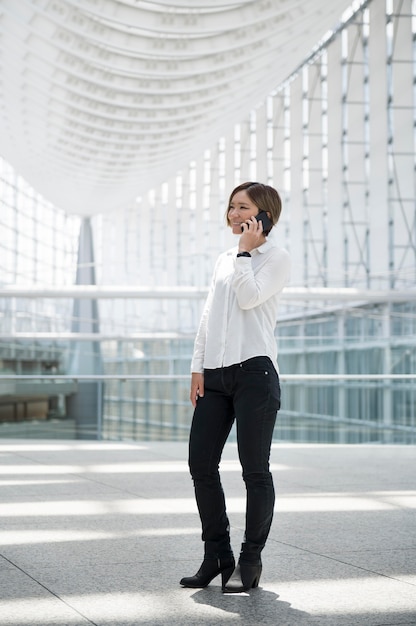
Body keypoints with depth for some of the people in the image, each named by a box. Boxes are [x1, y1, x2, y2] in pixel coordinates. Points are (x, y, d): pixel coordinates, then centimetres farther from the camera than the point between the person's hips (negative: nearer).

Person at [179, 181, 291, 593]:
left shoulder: (276, 258, 1)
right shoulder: (224, 260, 20)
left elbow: (249, 297, -15)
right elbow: (209, 315, 17)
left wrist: (245, 250, -7)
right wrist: (198, 366, 10)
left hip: (254, 371, -7)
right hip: (216, 374, 7)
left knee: (254, 469, -2)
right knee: (201, 463, 4)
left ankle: (250, 562, 7)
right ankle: (217, 556, 15)